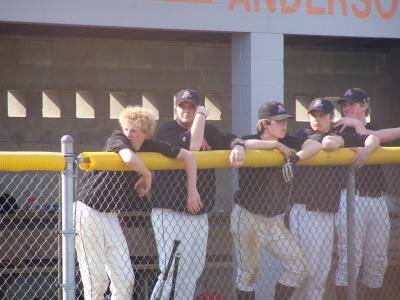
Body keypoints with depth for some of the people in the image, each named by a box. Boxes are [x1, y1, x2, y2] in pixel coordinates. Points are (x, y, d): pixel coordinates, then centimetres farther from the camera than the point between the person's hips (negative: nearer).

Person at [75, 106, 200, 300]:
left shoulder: (151, 146, 2)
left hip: (110, 216, 7)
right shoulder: (117, 138, -15)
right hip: (87, 211, -6)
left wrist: (192, 190, 5)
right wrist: (147, 175, -20)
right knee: (97, 280, -7)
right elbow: (129, 158, -38)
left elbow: (187, 156, 11)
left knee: (125, 277, 2)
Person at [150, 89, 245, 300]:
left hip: (200, 215, 7)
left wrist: (238, 146, -9)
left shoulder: (208, 131, 14)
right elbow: (192, 147, -19)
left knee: (193, 271, 11)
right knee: (171, 273, -12)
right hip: (170, 213, -7)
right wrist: (201, 115, -11)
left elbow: (230, 140, 15)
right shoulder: (168, 130, -5)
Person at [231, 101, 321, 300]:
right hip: (248, 217, -5)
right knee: (248, 273, 3)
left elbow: (315, 145, -8)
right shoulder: (251, 141, -11)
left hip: (275, 220, 5)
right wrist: (277, 145, -25)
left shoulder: (288, 142, 3)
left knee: (298, 267, -1)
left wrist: (296, 157, -27)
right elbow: (242, 144, -36)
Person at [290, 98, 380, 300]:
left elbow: (373, 139, 8)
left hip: (327, 212, 4)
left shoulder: (340, 135, 14)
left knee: (321, 269, 7)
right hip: (305, 210, -4)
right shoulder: (303, 135, 3)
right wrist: (342, 140, -3)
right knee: (310, 269, -3)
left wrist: (364, 152, -8)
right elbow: (328, 143, -17)